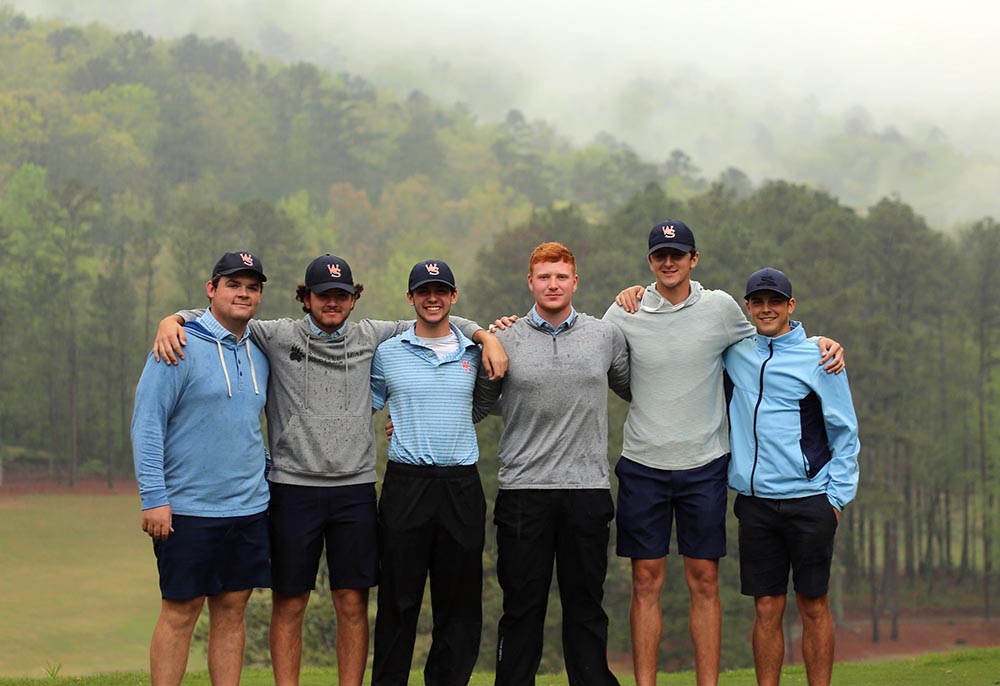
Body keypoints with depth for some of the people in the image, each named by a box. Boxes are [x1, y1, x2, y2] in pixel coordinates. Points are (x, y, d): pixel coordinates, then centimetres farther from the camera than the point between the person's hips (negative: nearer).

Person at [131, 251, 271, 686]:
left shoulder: (258, 355, 12)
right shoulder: (180, 346, -9)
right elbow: (146, 423, -12)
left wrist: (265, 472, 15)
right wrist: (154, 498, -17)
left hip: (249, 507, 6)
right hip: (188, 508, -6)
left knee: (232, 610, 9)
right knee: (180, 612, -1)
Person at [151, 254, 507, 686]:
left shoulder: (368, 337, 10)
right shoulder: (278, 336, 2)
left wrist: (486, 337, 8)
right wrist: (170, 322, -15)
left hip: (355, 489, 2)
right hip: (294, 488, -2)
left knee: (353, 603, 4)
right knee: (289, 605, 3)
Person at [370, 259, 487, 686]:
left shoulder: (474, 354, 10)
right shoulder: (387, 353, 6)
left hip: (461, 486, 2)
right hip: (406, 485, -2)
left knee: (459, 602, 5)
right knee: (399, 599, 1)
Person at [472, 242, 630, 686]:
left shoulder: (607, 336, 7)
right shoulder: (505, 342, 3)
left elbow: (632, 389, 23)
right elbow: (476, 407, 10)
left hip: (588, 488, 1)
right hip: (523, 489, -1)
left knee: (586, 605, 8)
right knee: (522, 607, 4)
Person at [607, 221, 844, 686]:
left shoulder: (720, 307, 2)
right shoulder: (626, 314, 1)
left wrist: (822, 342, 7)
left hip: (704, 464, 0)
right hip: (642, 464, 0)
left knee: (705, 582, 4)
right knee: (646, 582, 3)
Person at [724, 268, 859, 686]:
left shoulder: (818, 358, 1)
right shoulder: (736, 352, 10)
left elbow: (845, 432, 3)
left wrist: (837, 496, -4)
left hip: (808, 502, -3)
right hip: (754, 502, 3)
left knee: (814, 607, 2)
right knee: (767, 609, 4)